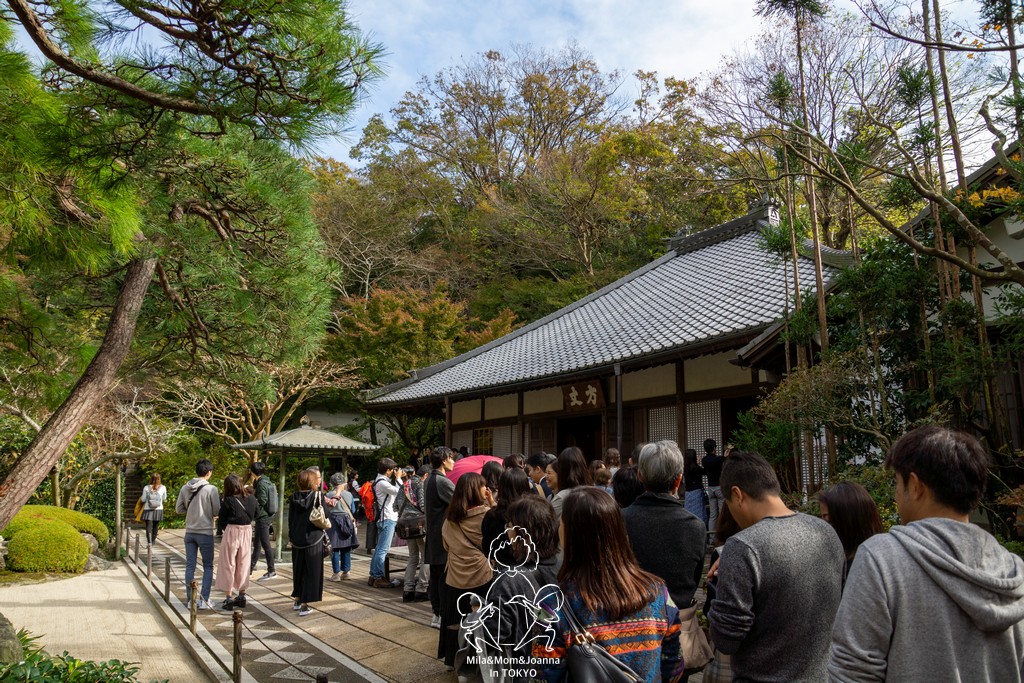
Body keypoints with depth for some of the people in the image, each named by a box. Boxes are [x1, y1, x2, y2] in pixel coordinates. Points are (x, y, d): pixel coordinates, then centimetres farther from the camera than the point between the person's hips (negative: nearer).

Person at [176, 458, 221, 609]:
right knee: (208, 566, 8)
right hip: (205, 532, -4)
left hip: (189, 532, 4)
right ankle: (204, 599, 3)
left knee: (190, 566, 9)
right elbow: (217, 512, -10)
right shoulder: (211, 489, -14)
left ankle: (190, 599, 12)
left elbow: (178, 509, 6)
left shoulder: (185, 488, 0)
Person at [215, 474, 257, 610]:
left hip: (231, 532, -4)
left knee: (228, 565, 6)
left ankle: (229, 598, 7)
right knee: (243, 565, 15)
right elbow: (255, 515, 13)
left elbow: (222, 521, -5)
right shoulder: (251, 499, 0)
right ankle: (241, 596, 23)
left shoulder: (227, 501, -12)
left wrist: (221, 528, 15)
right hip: (247, 532, 4)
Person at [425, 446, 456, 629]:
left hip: (433, 536, 9)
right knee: (446, 578, -3)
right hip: (444, 537, -9)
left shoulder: (429, 480, 13)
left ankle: (437, 614, 19)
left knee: (435, 576, 13)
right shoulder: (443, 482, -18)